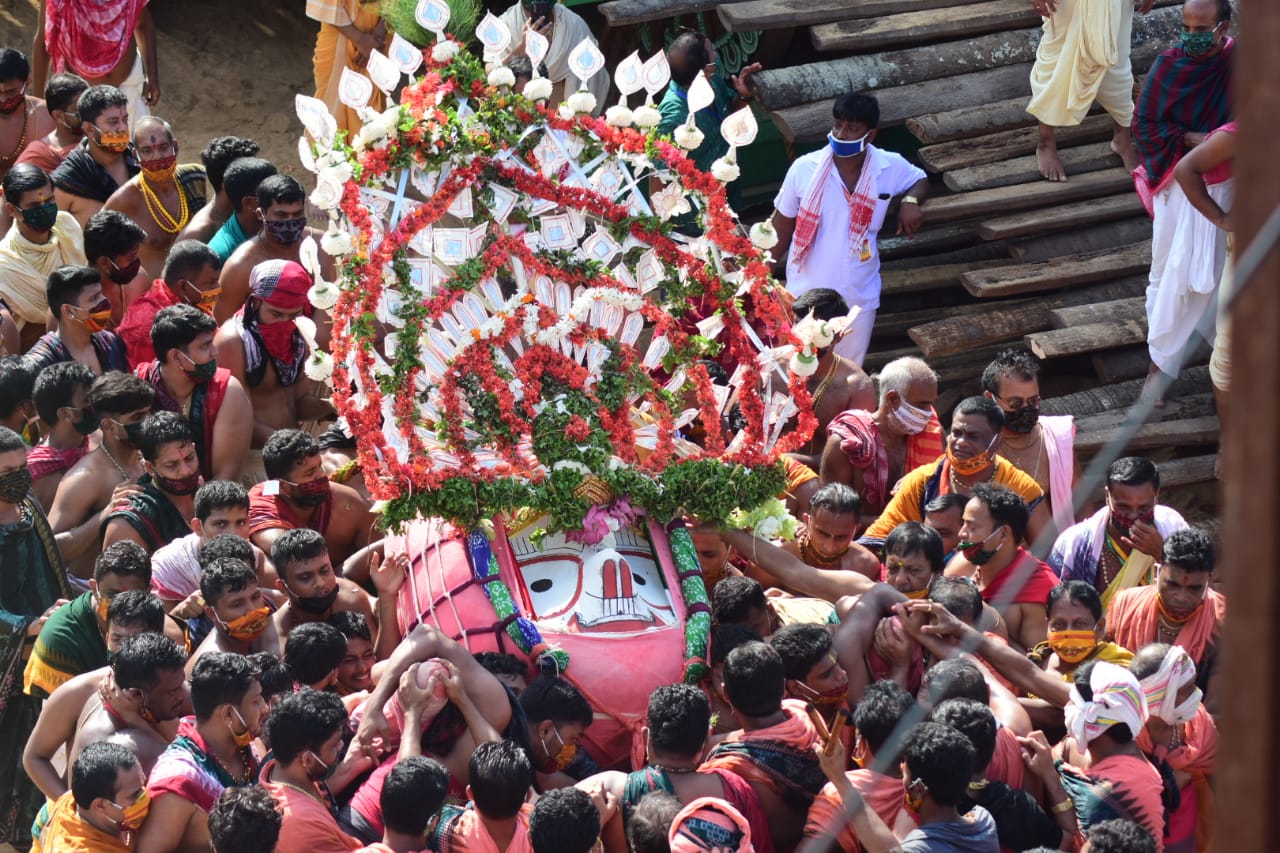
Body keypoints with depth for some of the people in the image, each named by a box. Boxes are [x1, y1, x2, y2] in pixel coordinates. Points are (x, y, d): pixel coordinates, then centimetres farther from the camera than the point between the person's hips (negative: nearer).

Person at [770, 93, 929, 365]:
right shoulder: (805, 169, -15)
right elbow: (782, 227, -3)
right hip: (807, 293, -2)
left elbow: (920, 180, 12)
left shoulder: (889, 167, -11)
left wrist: (911, 201, -12)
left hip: (859, 297, 2)